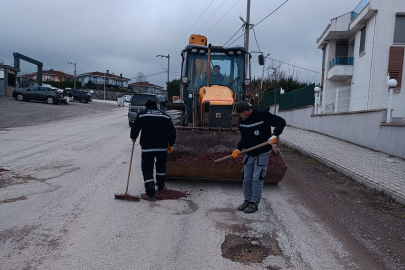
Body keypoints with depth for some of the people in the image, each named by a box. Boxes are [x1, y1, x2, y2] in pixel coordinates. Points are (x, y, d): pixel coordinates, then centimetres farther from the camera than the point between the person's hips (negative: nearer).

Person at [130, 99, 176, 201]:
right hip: (162, 146, 4)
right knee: (161, 166, 24)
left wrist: (133, 137, 15)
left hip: (147, 146, -3)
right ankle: (161, 187, 36)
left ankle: (150, 194, 1)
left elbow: (135, 128, -5)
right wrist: (171, 144, 15)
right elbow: (172, 131, 5)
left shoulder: (142, 114, 1)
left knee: (147, 169, 2)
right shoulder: (165, 116, 10)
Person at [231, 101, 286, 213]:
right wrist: (239, 149, -2)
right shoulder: (241, 121, 0)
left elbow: (281, 122, -15)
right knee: (246, 179, 9)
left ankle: (254, 204, 10)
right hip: (249, 154, 6)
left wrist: (274, 135, -29)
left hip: (262, 153, -6)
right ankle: (247, 201, 24)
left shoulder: (262, 115, -20)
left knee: (257, 179, -4)